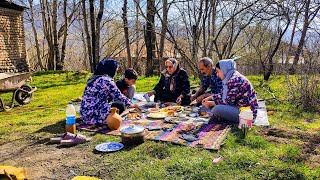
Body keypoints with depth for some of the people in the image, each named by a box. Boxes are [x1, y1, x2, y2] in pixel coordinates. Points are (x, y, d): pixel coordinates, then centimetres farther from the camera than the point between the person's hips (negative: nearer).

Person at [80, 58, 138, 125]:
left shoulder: (93, 78, 12)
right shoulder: (107, 80, -14)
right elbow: (119, 96, -9)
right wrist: (131, 105, 8)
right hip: (94, 116, -9)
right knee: (120, 106, 0)